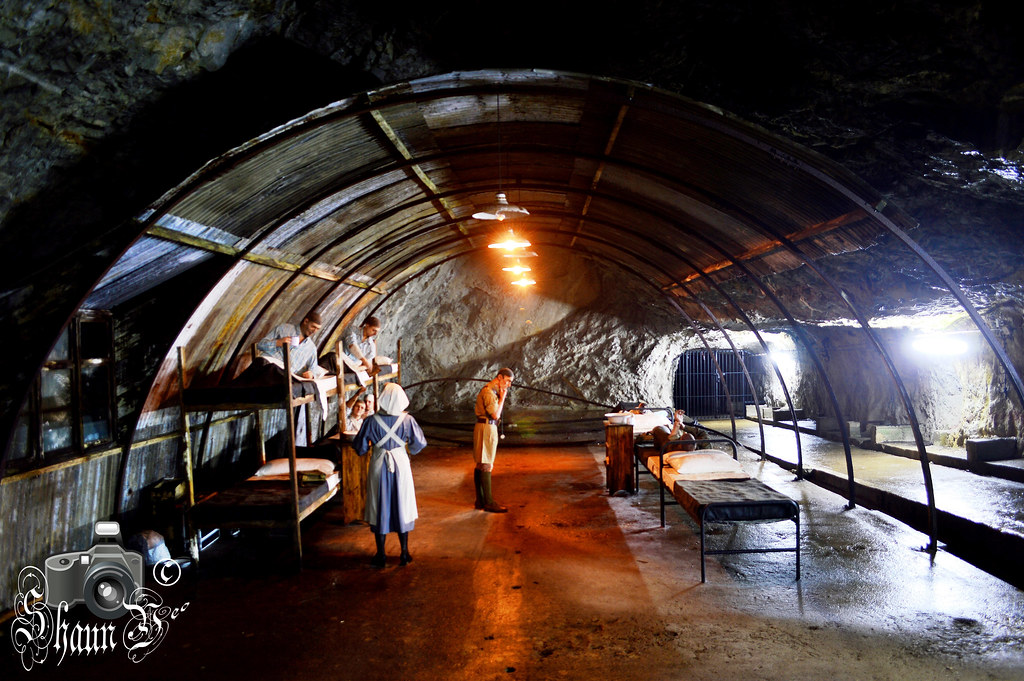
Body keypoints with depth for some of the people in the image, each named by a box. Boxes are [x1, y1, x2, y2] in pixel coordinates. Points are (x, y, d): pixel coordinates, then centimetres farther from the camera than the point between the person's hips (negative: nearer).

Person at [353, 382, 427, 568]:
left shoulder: (371, 421, -12)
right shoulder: (407, 420, -10)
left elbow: (360, 447, -5)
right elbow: (420, 444, -3)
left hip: (379, 466, -1)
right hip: (400, 465, 1)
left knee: (379, 508, 11)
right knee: (402, 506, 13)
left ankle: (380, 556, 18)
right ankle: (404, 554, 19)